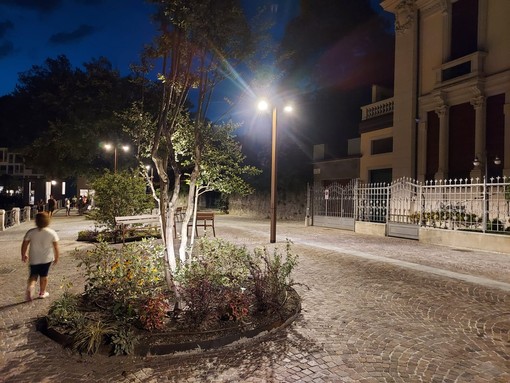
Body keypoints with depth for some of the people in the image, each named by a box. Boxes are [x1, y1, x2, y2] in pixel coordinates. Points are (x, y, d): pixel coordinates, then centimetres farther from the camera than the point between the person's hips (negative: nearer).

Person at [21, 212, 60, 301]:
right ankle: (42, 292, 25)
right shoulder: (52, 233, -12)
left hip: (34, 259, 1)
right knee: (43, 275, 14)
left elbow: (24, 245, -4)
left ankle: (30, 286, -12)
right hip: (47, 259, 0)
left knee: (33, 275, 15)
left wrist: (23, 255, 11)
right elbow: (56, 247, -8)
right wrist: (56, 257, 5)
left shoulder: (31, 232, -9)